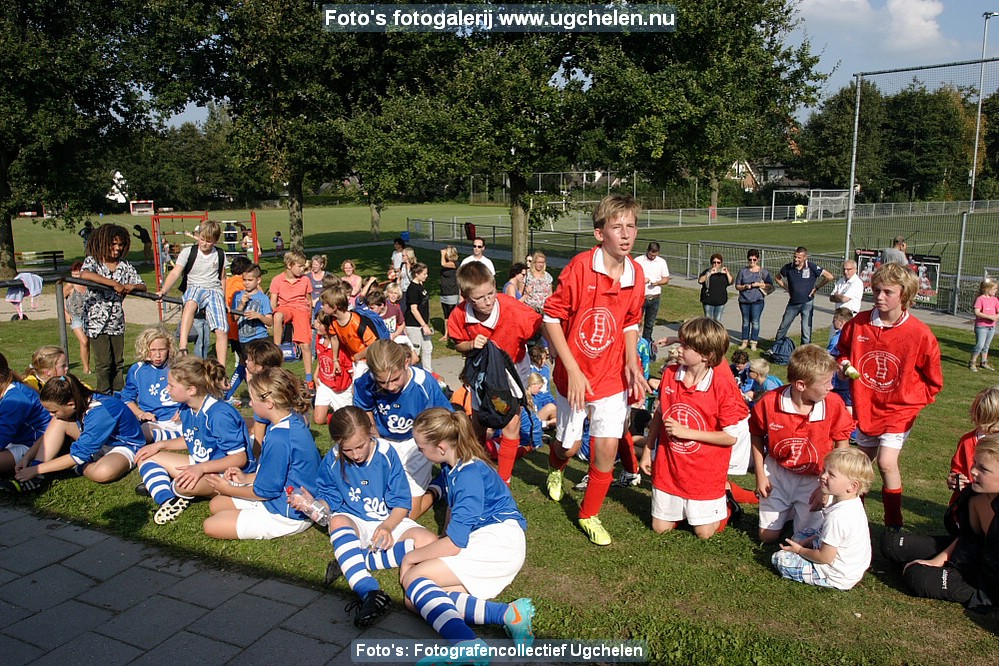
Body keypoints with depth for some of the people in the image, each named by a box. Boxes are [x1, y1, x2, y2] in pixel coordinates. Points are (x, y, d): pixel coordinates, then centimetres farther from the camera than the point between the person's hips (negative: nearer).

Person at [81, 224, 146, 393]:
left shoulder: (125, 266, 7)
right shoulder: (92, 261, -5)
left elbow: (143, 286, 7)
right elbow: (84, 274, -28)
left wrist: (132, 286, -16)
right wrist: (114, 283, -29)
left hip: (117, 322, 4)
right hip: (97, 321, -4)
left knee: (118, 363, 9)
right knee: (103, 363, -4)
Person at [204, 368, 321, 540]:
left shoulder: (279, 438, -30)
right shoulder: (293, 421, 0)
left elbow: (265, 491, -18)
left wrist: (229, 489, -2)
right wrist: (246, 478, 8)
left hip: (286, 516, -10)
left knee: (211, 526, -6)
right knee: (216, 504, 18)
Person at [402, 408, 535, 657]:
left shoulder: (469, 475, -17)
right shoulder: (451, 467, 11)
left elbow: (453, 543, -19)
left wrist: (410, 557, -6)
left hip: (499, 542, -9)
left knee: (412, 578, -19)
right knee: (415, 601, -9)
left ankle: (467, 644, -43)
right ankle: (505, 613, -27)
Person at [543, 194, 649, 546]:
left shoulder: (636, 273, -4)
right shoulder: (580, 266, -19)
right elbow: (551, 317, -16)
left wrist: (631, 363, -3)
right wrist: (573, 370, -18)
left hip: (612, 376, 3)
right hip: (574, 375, -3)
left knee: (607, 447, -1)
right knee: (569, 445, 12)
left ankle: (589, 515, 23)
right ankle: (555, 467, 51)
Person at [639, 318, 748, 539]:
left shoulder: (723, 386, -21)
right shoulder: (670, 374, -8)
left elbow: (731, 437, -17)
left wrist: (686, 432, -21)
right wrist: (647, 450, 10)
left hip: (704, 473, -4)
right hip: (669, 467, 4)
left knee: (704, 532, 9)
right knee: (660, 527, 13)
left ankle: (723, 501, 35)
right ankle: (681, 504, 40)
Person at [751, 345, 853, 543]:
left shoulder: (834, 404, -19)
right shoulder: (769, 403, -20)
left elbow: (842, 445, -6)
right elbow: (757, 437, -2)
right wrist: (760, 475, -2)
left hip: (814, 479, 0)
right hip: (778, 474, 1)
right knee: (767, 536, 10)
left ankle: (801, 511, 32)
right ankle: (787, 509, 38)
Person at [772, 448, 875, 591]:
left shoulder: (837, 517, -34)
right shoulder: (853, 503, -4)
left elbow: (825, 557, -25)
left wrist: (799, 550, -7)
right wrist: (808, 541, 4)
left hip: (836, 577, -10)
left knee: (779, 558, -6)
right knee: (798, 537, 24)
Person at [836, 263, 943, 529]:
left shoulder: (919, 334, -16)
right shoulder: (858, 323, -9)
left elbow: (933, 380, -2)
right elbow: (843, 350, 11)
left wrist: (914, 400, -5)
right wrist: (844, 364, -9)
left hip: (898, 409, -4)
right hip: (866, 407, 4)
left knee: (886, 462, -18)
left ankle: (894, 524, -1)